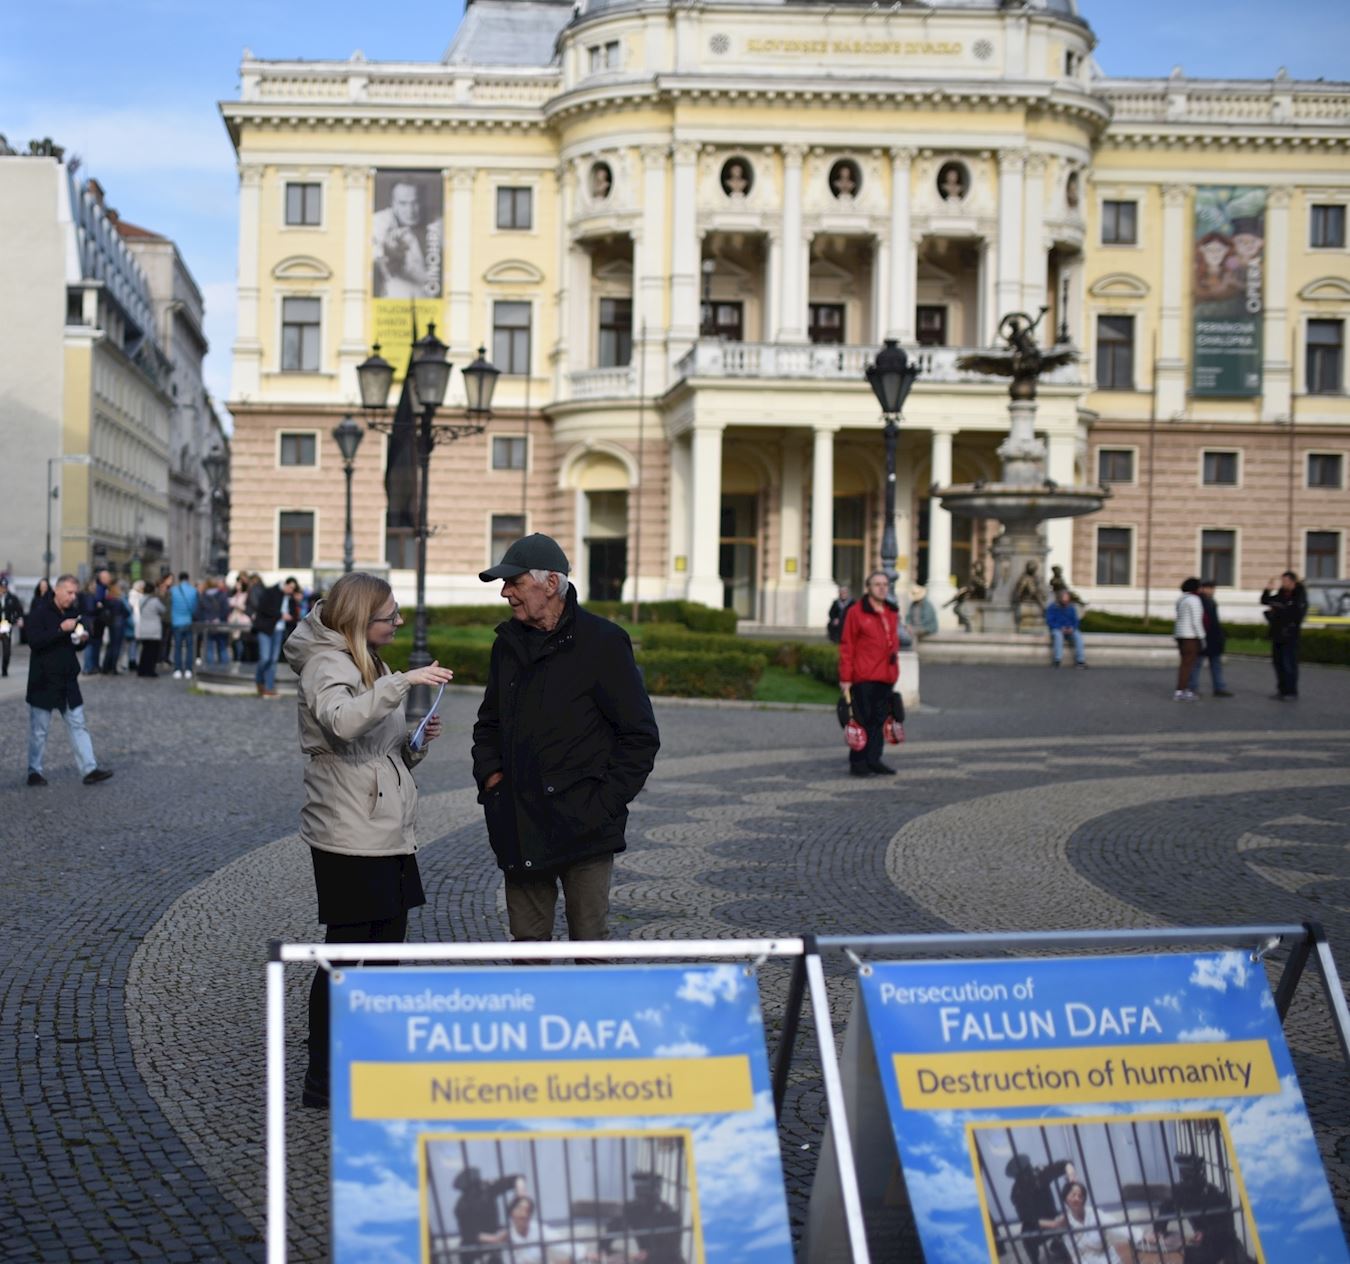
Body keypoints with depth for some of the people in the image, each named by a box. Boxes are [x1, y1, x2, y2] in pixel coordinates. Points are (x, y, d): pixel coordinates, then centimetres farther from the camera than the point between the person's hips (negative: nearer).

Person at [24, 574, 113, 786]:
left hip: (68, 680, 6)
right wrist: (61, 629, -28)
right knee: (39, 729, 4)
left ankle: (89, 769, 2)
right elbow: (34, 641, -22)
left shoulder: (72, 613, 8)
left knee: (78, 725, 3)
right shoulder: (40, 612, -11)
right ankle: (34, 771, 15)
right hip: (44, 680, -6)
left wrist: (83, 637, -3)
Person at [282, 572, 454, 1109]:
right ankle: (323, 1081, 4)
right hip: (349, 839, -9)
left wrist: (416, 742, 3)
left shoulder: (368, 666, 19)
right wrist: (403, 682, -36)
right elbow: (342, 722, -33)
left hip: (390, 836, 9)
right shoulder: (327, 665, -10)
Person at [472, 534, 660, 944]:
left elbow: (640, 736, -5)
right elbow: (488, 723, 26)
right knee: (527, 942, 11)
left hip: (582, 828, -5)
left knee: (590, 946, 0)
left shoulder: (602, 642, -6)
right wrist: (489, 775, 8)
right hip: (519, 829, 6)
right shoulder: (508, 644, 12)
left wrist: (606, 801, -11)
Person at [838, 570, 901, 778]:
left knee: (879, 720, 8)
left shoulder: (892, 613, 15)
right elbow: (847, 646, -5)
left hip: (886, 677, 6)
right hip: (863, 677, -6)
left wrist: (894, 673, 15)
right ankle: (858, 762, 5)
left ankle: (874, 760, 15)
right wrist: (845, 677, -10)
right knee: (862, 720, -1)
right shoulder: (856, 611, -4)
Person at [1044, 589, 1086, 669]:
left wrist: (1072, 628, -13)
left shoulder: (1071, 608, 10)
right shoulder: (1052, 607, -1)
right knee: (1058, 635, -39)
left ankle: (1080, 660, -32)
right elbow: (1049, 621, -6)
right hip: (1057, 629, -3)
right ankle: (1056, 660, -42)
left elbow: (1075, 621, 9)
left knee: (1078, 635, -29)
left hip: (1070, 630, 3)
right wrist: (1060, 628, -18)